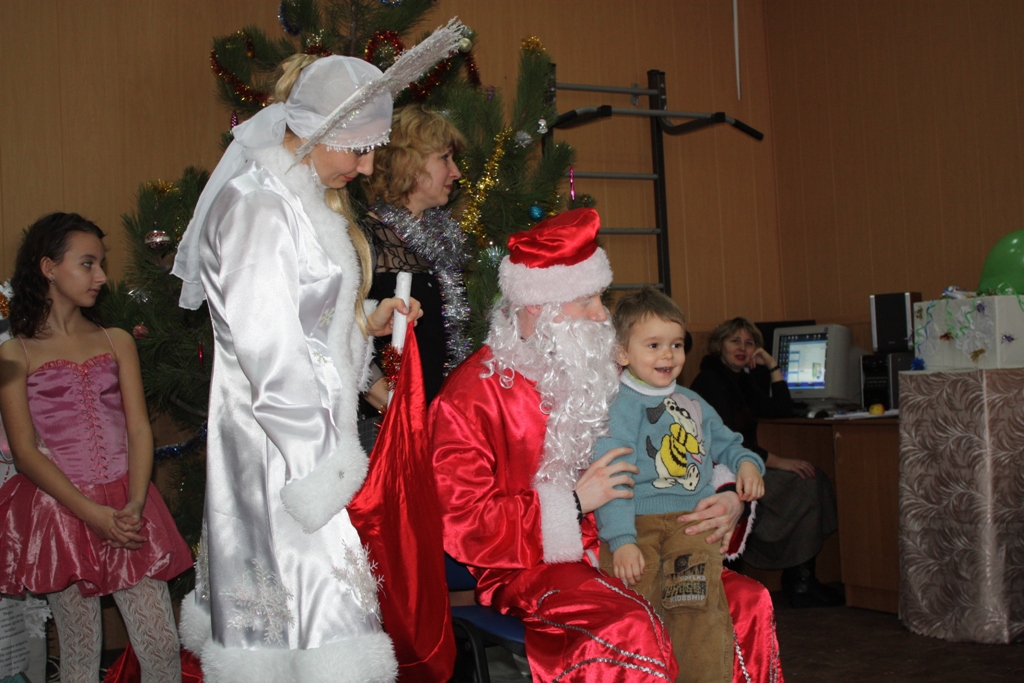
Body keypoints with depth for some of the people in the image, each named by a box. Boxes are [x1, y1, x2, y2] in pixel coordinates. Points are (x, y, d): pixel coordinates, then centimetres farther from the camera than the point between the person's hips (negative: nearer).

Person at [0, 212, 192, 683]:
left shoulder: (117, 341, 12)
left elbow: (139, 429, 5)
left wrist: (133, 505, -12)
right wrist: (92, 514, -15)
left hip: (127, 508, 3)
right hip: (61, 510, -2)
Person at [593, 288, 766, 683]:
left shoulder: (692, 404, 23)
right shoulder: (617, 407, -1)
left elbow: (724, 442, 39)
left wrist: (746, 463, 15)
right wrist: (621, 541, -20)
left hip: (694, 523, 5)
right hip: (640, 525, -4)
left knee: (702, 613, -22)